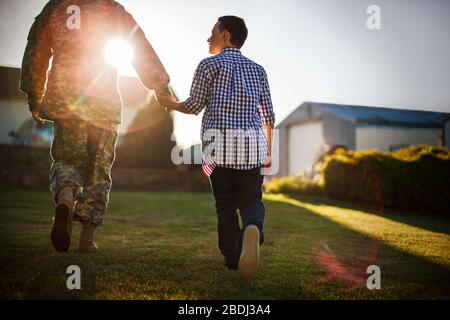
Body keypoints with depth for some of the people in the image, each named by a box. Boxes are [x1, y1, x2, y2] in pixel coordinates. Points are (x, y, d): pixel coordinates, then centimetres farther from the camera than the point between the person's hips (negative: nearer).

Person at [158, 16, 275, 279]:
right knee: (251, 198, 5)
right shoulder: (257, 69, 16)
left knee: (225, 202, 9)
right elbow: (268, 115, 15)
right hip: (252, 141, 2)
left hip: (219, 141, -2)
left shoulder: (209, 65, 5)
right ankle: (253, 229, -27)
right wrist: (268, 152, 22)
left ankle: (232, 256, 6)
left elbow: (194, 106, 6)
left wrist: (171, 104, 27)